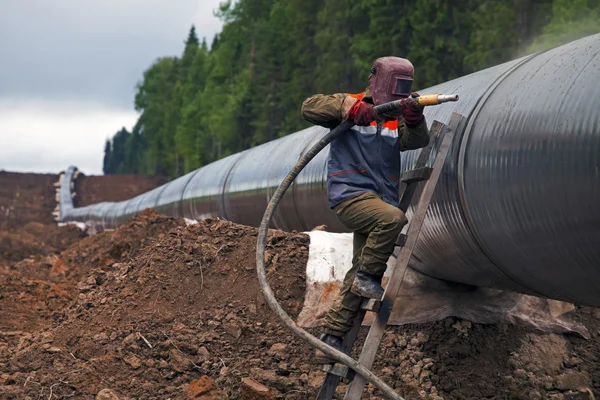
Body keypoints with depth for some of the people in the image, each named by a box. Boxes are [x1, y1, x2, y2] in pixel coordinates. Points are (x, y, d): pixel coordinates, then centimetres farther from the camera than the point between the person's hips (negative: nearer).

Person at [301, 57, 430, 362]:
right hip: (350, 195, -6)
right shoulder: (350, 104, 3)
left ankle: (331, 340, 11)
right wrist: (347, 106, -22)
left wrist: (415, 119, -20)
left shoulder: (397, 118, 18)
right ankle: (367, 277, -15)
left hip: (380, 198, 6)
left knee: (360, 274, 4)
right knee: (393, 218, -34)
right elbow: (310, 107, -10)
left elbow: (416, 141, 0)